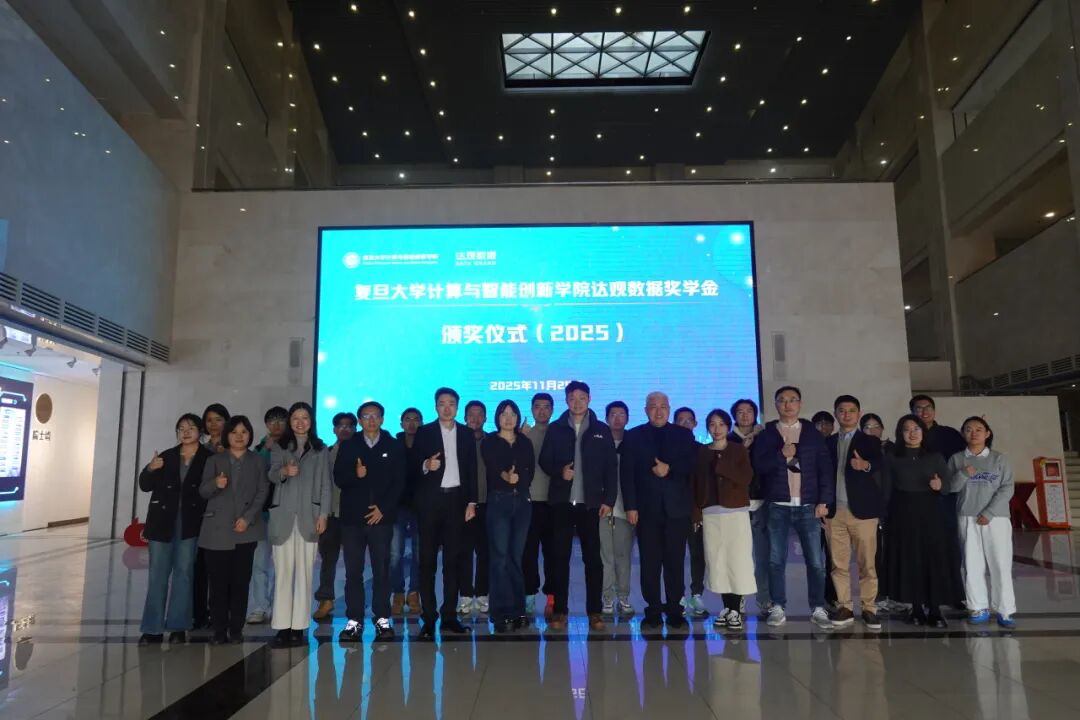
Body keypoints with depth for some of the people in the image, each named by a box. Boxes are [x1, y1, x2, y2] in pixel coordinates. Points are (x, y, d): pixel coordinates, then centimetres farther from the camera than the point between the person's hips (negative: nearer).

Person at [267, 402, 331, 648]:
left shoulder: (321, 449, 12)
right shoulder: (278, 446, 11)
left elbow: (325, 484, 7)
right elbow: (272, 475, -4)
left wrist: (323, 514, -3)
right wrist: (284, 471, -27)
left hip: (309, 517, 0)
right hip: (283, 516, 0)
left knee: (304, 572, 0)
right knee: (282, 572, -1)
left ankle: (299, 627, 4)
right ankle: (282, 627, 2)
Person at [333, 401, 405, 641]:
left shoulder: (394, 446, 6)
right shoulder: (348, 446, 10)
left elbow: (399, 482, 2)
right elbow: (338, 478, 4)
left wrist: (383, 508, -6)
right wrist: (355, 474, -16)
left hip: (381, 517, -1)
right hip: (352, 516, 1)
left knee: (381, 570, 0)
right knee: (353, 571, 2)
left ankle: (382, 619, 9)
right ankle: (354, 620, 10)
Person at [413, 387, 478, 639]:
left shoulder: (466, 433, 10)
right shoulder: (424, 432, 5)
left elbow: (471, 469, 9)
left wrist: (471, 502, 3)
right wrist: (426, 465, -22)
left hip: (456, 499, 2)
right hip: (430, 500, -2)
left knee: (453, 558, 5)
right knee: (427, 558, 0)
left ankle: (449, 614, 13)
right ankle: (428, 618, 4)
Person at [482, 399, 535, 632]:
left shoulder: (525, 443, 16)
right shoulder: (489, 442, 4)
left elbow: (530, 471, 10)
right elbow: (491, 467, -13)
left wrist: (517, 478, -7)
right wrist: (505, 476, -32)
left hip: (522, 501, 3)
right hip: (498, 501, -3)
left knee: (516, 557, 5)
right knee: (500, 558, -7)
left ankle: (517, 611, 11)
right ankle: (502, 613, -5)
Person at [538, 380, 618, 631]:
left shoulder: (602, 430, 6)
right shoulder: (555, 429, 7)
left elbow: (611, 468, 5)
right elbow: (544, 461, 7)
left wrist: (608, 500, -2)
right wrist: (559, 471, -13)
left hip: (590, 503, 0)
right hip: (561, 501, 1)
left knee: (593, 557, 3)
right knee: (560, 556, 3)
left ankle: (595, 611, 11)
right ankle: (559, 610, 10)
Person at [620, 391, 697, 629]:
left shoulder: (684, 435, 11)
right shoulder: (633, 436, 8)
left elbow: (693, 464, 2)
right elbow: (627, 473, 1)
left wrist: (670, 468, -12)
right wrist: (630, 506, -7)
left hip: (676, 508, 1)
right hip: (647, 509, 0)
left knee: (675, 562, 3)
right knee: (650, 563, 2)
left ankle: (674, 610, 12)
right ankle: (653, 611, 9)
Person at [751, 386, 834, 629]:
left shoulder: (812, 433, 8)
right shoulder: (766, 434, 6)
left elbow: (825, 468, 4)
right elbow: (758, 465, -4)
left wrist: (824, 501, -3)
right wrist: (782, 454, -15)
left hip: (808, 506, 1)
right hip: (777, 507, 0)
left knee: (816, 561, 0)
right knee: (776, 560, 2)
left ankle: (818, 609, 10)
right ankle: (778, 608, 10)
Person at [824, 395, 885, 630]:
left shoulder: (870, 441, 3)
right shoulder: (827, 442, 11)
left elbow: (879, 464, -17)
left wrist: (865, 465, -39)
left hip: (862, 510, -2)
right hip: (834, 511, 2)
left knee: (867, 563, 2)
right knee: (838, 564, 5)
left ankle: (869, 609, 11)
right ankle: (844, 607, 13)